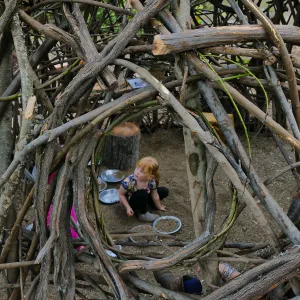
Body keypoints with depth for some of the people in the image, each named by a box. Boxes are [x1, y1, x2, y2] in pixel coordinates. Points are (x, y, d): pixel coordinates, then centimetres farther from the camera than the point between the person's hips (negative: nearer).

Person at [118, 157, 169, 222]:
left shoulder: (152, 182, -25)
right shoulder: (128, 182, -36)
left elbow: (155, 196, -8)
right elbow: (121, 194, -19)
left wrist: (159, 207, 6)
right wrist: (128, 208, -25)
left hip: (143, 199, 5)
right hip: (131, 202, -5)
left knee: (164, 191, 0)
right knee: (142, 193, -37)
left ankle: (144, 205, 10)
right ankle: (143, 214, -12)